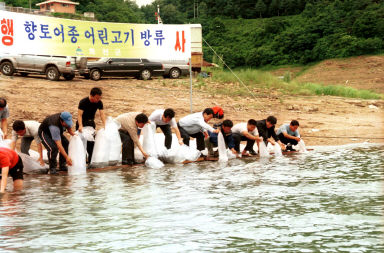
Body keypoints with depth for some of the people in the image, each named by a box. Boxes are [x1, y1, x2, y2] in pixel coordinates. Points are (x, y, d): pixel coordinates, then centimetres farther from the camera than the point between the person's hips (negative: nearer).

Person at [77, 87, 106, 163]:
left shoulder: (99, 103, -9)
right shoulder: (83, 102, -23)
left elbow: (102, 113, -14)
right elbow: (79, 114, -29)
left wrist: (104, 124, -29)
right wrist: (80, 126, -43)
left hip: (91, 123, 5)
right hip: (82, 123, -5)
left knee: (91, 142, 5)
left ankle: (91, 160, 13)